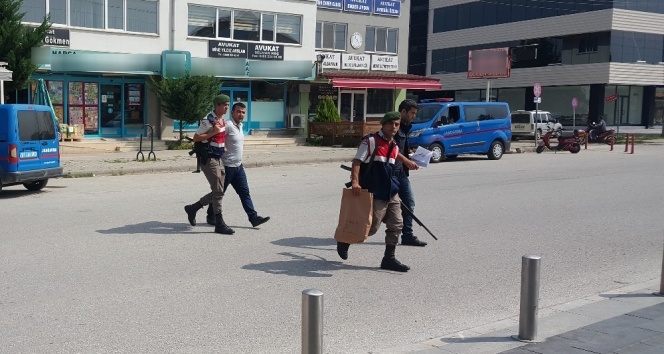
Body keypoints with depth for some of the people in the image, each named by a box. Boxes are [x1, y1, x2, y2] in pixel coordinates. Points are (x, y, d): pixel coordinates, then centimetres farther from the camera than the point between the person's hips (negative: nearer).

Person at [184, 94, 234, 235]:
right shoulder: (208, 121, -14)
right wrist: (213, 132, -22)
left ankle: (192, 208, 25)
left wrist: (223, 146, 10)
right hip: (209, 160, -9)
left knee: (218, 192, 11)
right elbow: (196, 138, -16)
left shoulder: (223, 121, 12)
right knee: (218, 192, -9)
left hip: (218, 159, 9)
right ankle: (219, 224, -3)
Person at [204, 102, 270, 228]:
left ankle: (253, 217, 2)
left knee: (244, 192, 4)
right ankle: (211, 217, 20)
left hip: (238, 166, 8)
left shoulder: (240, 126, 13)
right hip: (227, 166, -8)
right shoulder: (228, 125, -16)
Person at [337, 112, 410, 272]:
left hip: (391, 193, 8)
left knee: (396, 224, 4)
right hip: (375, 193, -8)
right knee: (372, 227, -4)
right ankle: (344, 241, 20)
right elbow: (357, 161, -14)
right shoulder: (371, 141, -8)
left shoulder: (394, 147, 14)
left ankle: (389, 258, 14)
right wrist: (355, 182, -26)